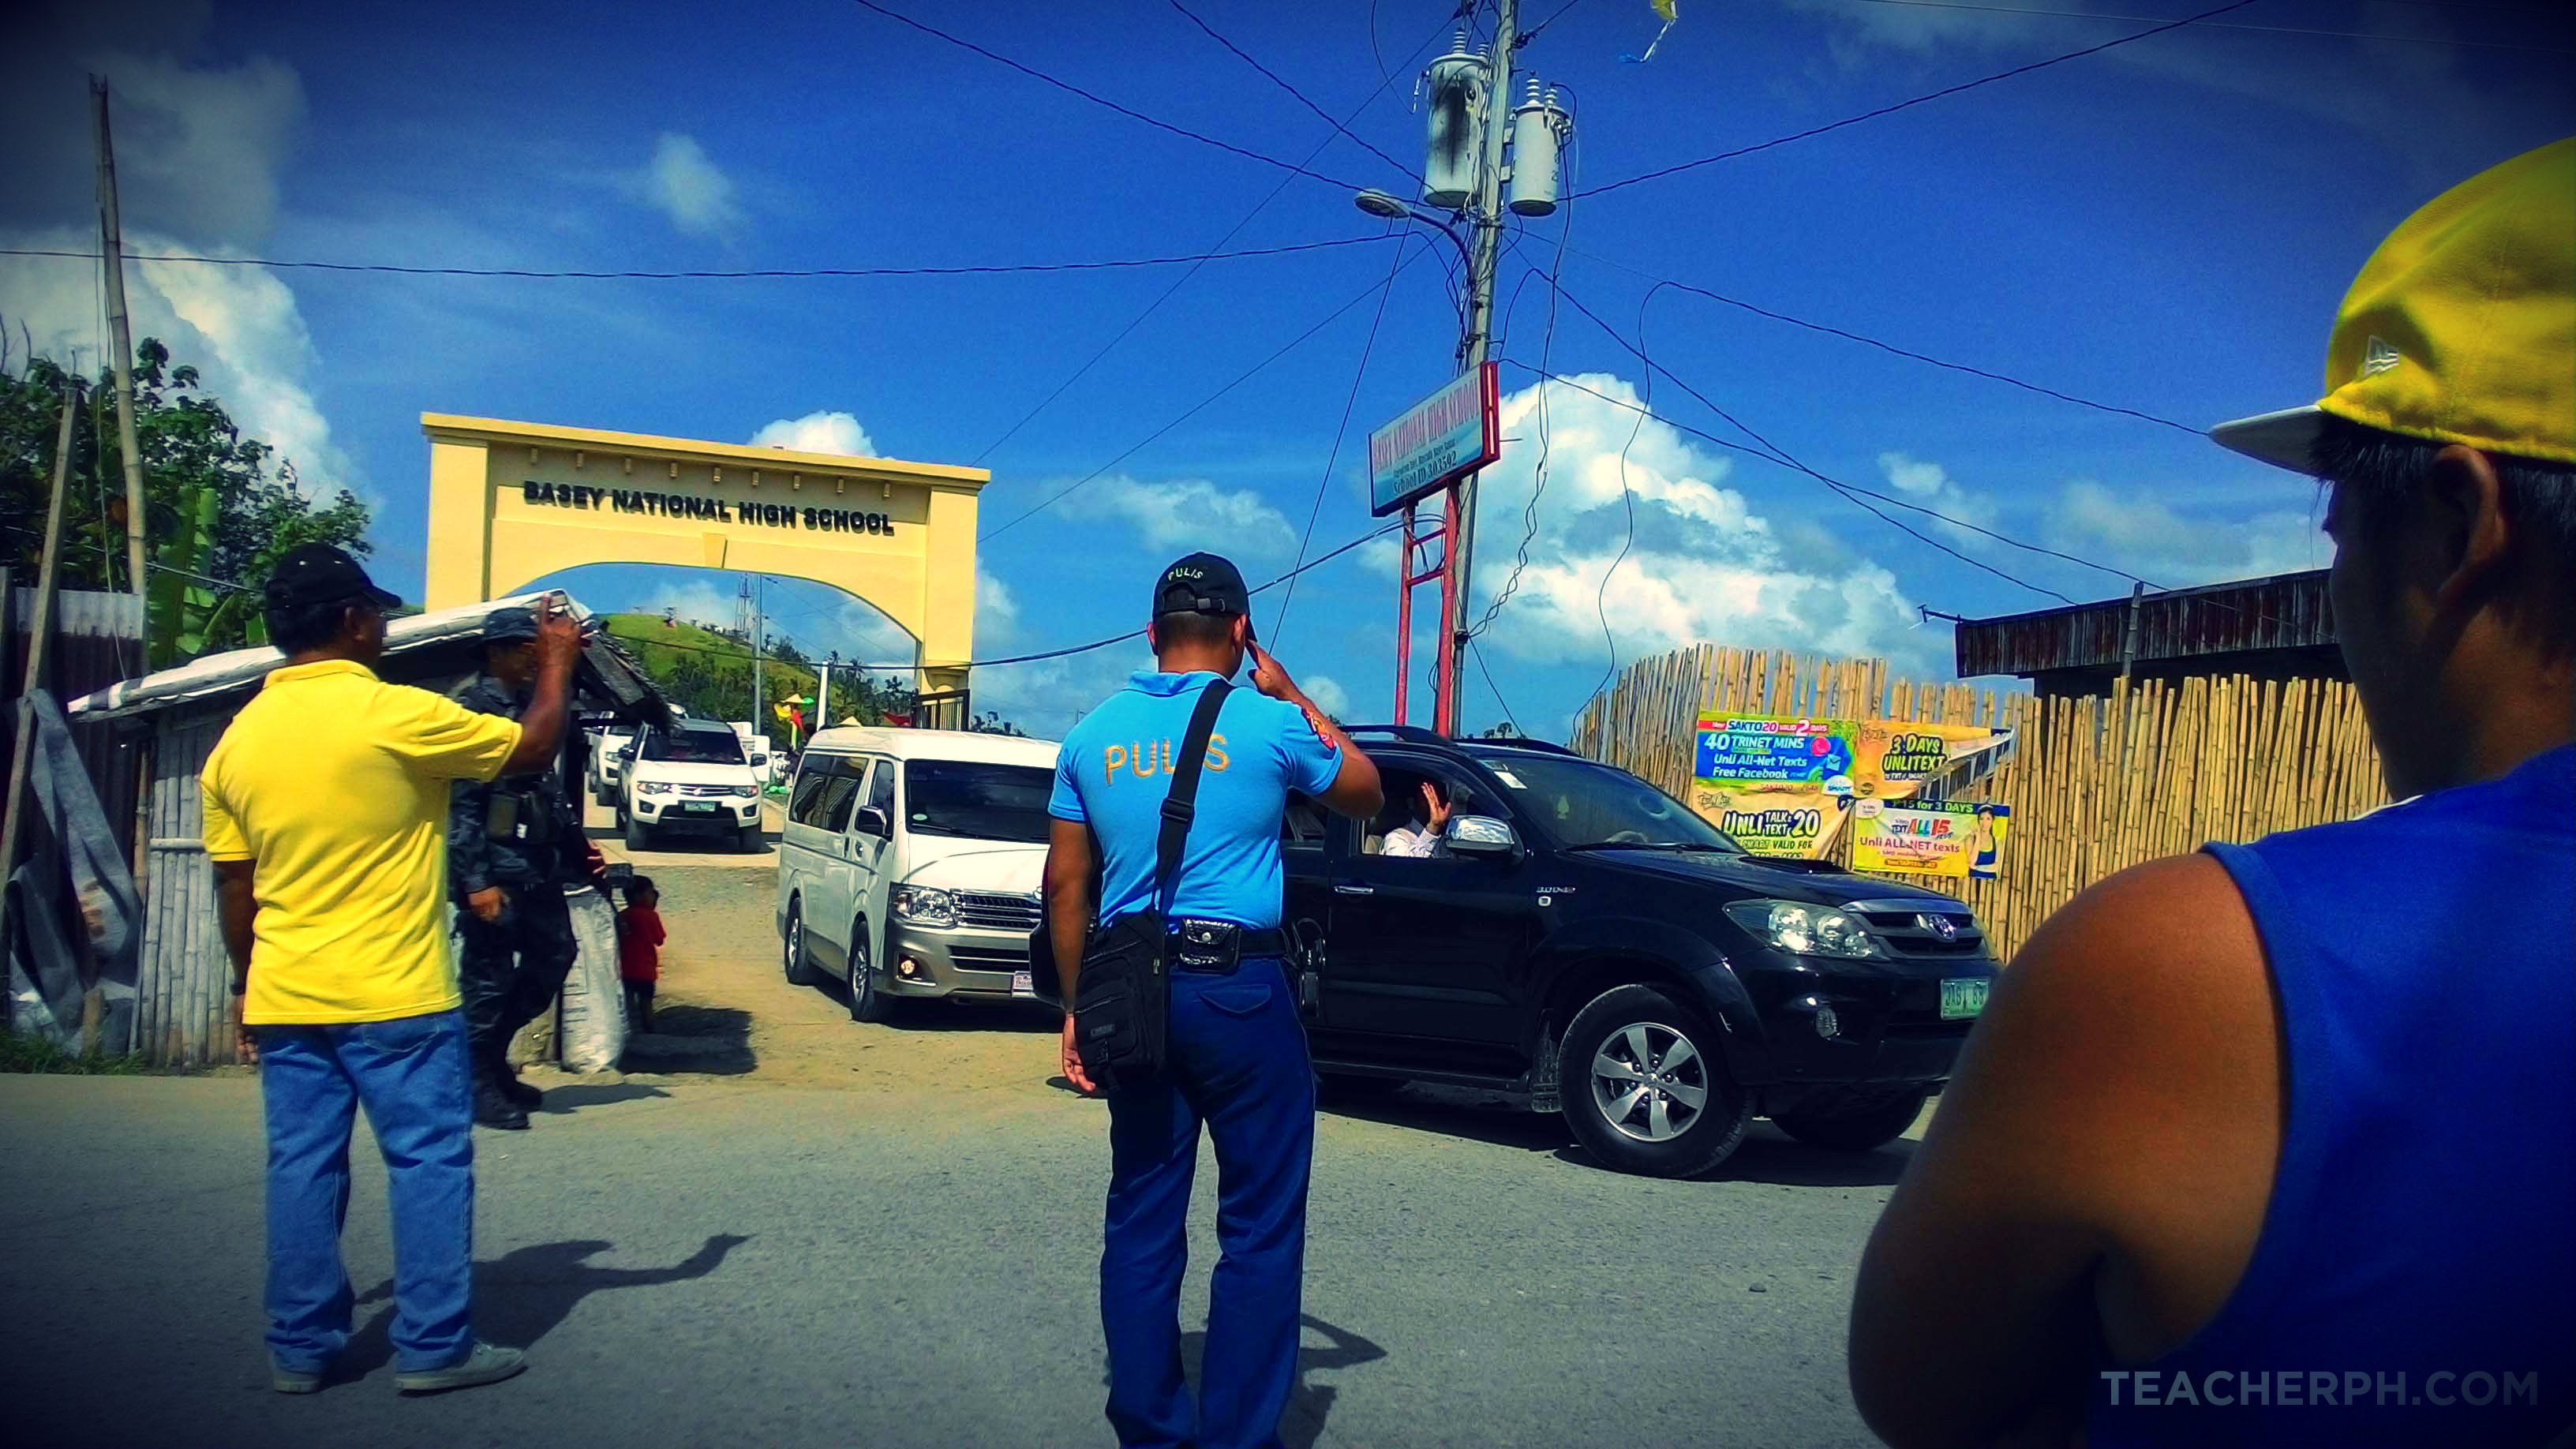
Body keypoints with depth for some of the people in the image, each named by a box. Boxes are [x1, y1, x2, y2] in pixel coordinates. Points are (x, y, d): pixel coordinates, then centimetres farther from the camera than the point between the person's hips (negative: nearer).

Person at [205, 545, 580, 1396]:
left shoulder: (239, 737, 6)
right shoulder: (396, 715, -14)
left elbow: (234, 889, 11)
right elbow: (533, 748, -3)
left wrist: (249, 985, 22)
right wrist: (557, 661, 11)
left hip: (284, 999, 6)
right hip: (394, 996, -6)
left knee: (303, 1167, 12)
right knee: (429, 1162, 3)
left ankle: (300, 1348, 20)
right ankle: (434, 1347, 9)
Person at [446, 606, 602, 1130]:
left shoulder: (533, 708, 16)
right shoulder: (472, 707, -9)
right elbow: (460, 803, -16)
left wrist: (578, 847, 19)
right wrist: (476, 881, -20)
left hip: (539, 866, 8)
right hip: (495, 868, -8)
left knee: (555, 954, 12)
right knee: (490, 977, -1)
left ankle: (493, 1059, 27)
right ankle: (482, 1086, 12)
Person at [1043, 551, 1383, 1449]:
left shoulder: (1092, 735, 7)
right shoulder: (1268, 724, -5)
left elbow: (1065, 883, 9)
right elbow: (1366, 795, 13)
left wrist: (1079, 1007, 15)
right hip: (1240, 991, -4)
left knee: (1141, 1220, 12)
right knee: (1261, 1226, 4)